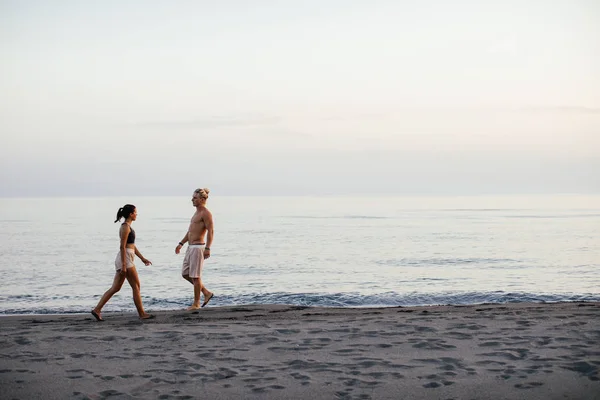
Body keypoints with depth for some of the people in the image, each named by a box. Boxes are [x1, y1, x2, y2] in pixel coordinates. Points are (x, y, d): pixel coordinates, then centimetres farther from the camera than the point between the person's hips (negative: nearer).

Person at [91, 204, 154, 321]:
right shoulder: (125, 227, -12)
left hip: (127, 259, 10)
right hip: (125, 258, -10)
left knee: (115, 288, 8)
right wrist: (124, 265, -21)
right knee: (136, 286, -2)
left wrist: (143, 258, 24)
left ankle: (97, 309, 6)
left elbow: (132, 245, 23)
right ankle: (142, 314, 4)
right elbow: (122, 247, -17)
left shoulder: (127, 226, 18)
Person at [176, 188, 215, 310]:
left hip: (198, 247, -10)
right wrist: (181, 244, 24)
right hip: (191, 247, 10)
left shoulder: (206, 213, -12)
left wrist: (207, 248, -27)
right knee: (185, 274, 12)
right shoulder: (197, 212, 18)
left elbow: (210, 231, -20)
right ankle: (206, 293, 18)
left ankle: (196, 303, 6)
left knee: (195, 276, -4)